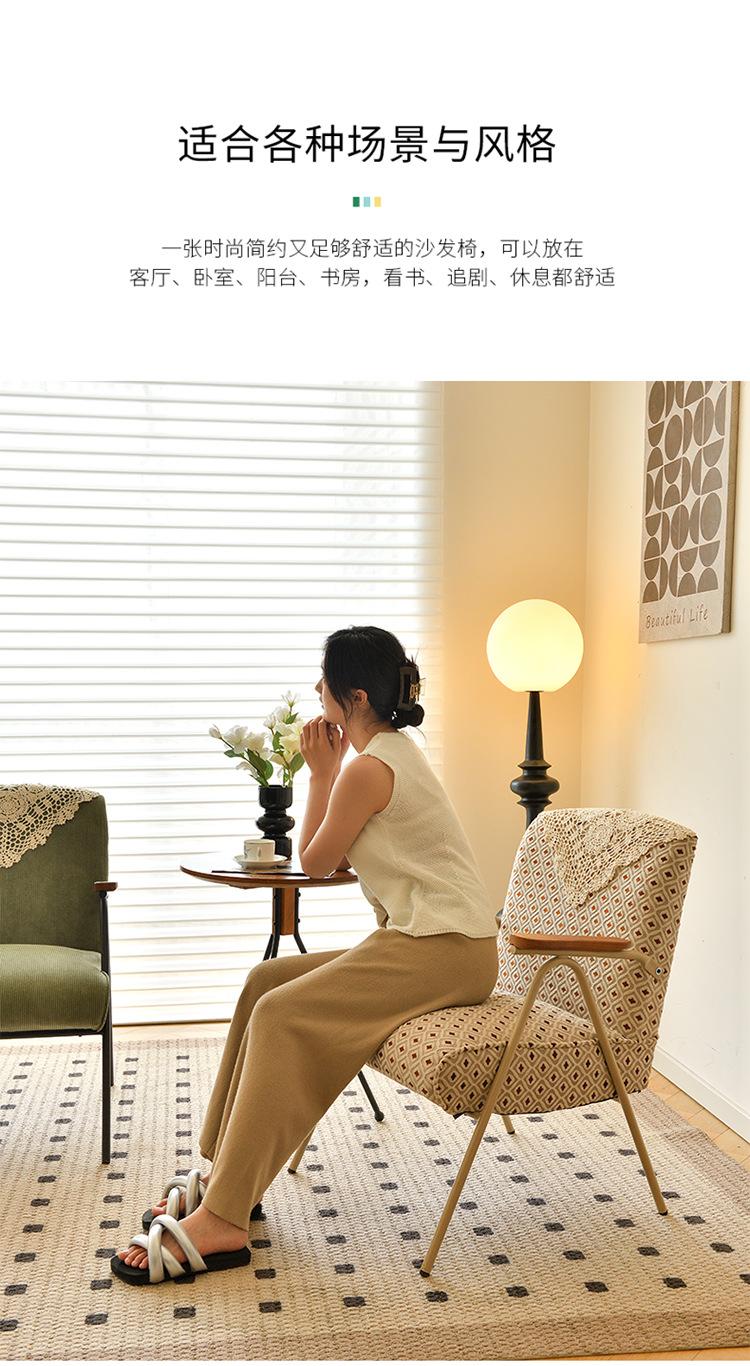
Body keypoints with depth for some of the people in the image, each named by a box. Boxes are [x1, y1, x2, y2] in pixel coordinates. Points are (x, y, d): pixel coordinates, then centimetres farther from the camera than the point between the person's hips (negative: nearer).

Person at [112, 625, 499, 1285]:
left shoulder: (369, 767, -17)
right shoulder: (394, 749, 15)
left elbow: (315, 861, -5)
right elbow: (339, 858, 15)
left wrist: (321, 770, 1)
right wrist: (329, 768, 10)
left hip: (445, 949, -11)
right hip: (422, 937, 11)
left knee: (283, 1015, -20)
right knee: (267, 980, 5)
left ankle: (222, 1221, -19)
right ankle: (228, 1173, 8)